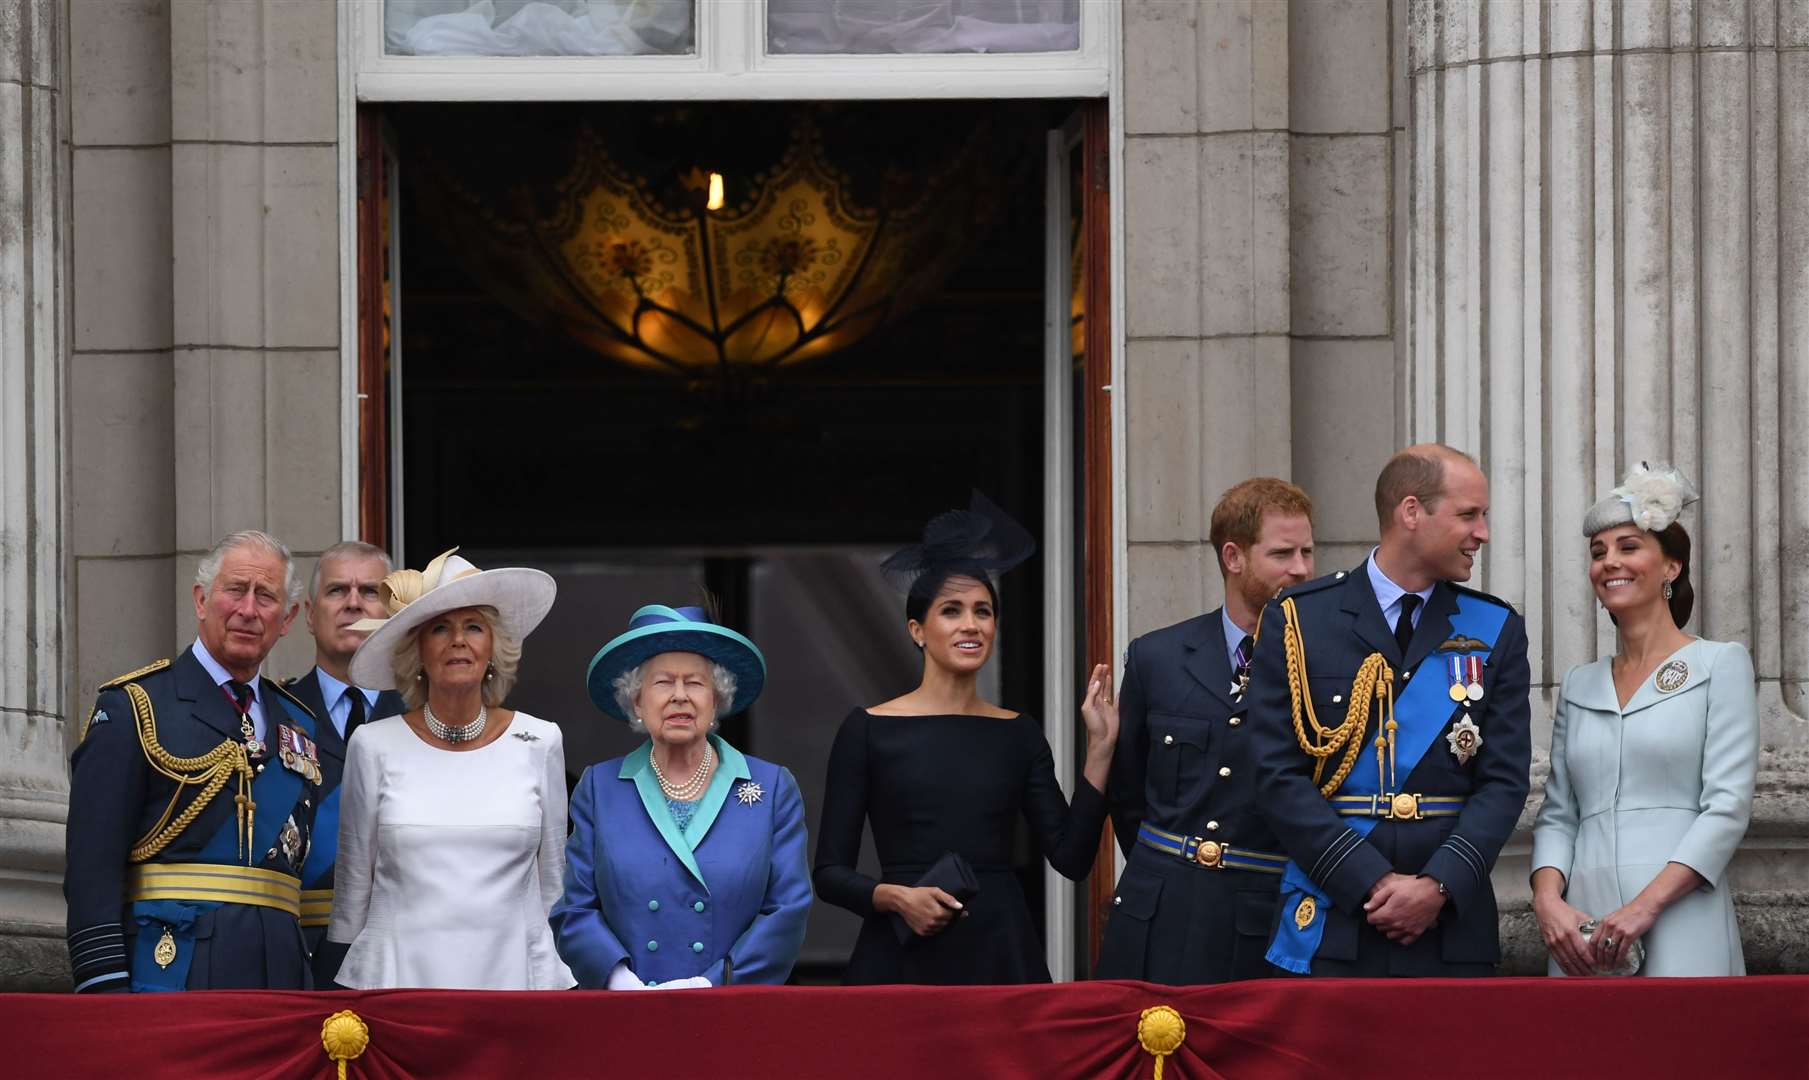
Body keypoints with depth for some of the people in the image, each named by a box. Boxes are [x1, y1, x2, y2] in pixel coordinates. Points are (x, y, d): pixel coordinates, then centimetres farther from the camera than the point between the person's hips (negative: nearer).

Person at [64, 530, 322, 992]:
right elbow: (92, 859, -7)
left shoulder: (299, 725, 19)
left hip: (278, 971, 5)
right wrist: (104, 986, -16)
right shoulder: (133, 706, 1)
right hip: (170, 968, -5)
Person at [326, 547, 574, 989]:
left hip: (509, 973, 1)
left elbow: (551, 884, 11)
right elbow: (353, 882, 9)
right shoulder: (375, 746, 3)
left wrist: (551, 987, 8)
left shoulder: (540, 743, 5)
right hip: (399, 976, -1)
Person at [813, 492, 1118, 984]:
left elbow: (1072, 857, 1)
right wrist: (896, 897, -18)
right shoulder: (869, 731, 0)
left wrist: (1099, 748, -3)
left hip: (1000, 955, 2)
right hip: (903, 958, -2)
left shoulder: (1018, 734, 9)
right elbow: (830, 873, 0)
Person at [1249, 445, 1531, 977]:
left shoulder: (1496, 630, 10)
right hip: (1331, 926, -2)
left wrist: (1440, 885, -11)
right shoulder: (1298, 621, 2)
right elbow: (1280, 777, -4)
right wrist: (1374, 884, -12)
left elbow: (1504, 780, 3)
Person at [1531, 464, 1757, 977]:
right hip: (1583, 932, 4)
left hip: (1679, 929, -4)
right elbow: (1558, 814, 15)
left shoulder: (1720, 664, 3)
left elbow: (1728, 806, -6)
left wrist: (1646, 905, -16)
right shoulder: (1580, 685, 18)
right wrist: (1548, 900, -6)